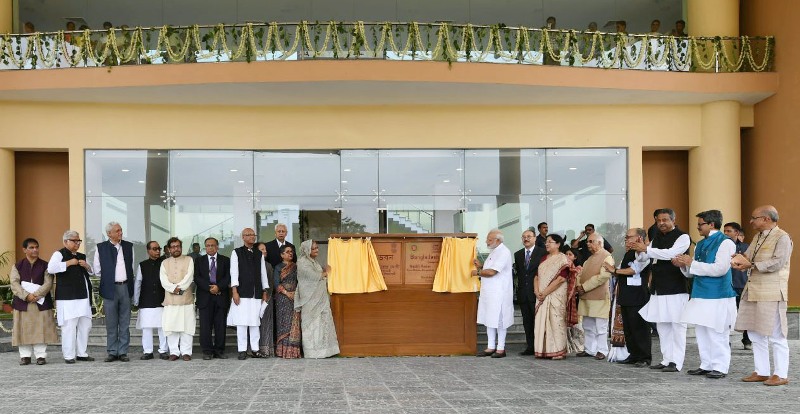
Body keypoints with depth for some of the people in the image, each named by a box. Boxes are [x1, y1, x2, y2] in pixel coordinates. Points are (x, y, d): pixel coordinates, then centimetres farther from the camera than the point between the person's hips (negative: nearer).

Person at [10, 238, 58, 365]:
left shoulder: (45, 266, 6)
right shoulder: (17, 266, 8)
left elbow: (48, 283, -3)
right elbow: (14, 284, -4)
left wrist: (36, 295, -17)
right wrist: (27, 295, -18)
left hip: (41, 303, -1)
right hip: (22, 303, 1)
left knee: (41, 329, -2)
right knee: (24, 329, 2)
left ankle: (41, 355, 4)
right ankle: (25, 355, 9)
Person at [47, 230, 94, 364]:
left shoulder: (81, 256, 20)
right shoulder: (59, 254, -1)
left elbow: (92, 272, 28)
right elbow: (51, 268, -18)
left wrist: (87, 266, 6)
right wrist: (69, 263, -17)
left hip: (83, 297, 7)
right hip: (67, 298, -7)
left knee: (85, 325, 8)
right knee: (69, 326, -9)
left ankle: (81, 353, 18)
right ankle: (69, 355, -2)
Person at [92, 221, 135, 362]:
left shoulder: (128, 246, 8)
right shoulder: (101, 248, 1)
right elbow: (97, 270, 5)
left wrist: (130, 277, 8)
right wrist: (108, 277, 6)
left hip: (125, 287, 2)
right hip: (110, 288, -2)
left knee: (125, 323, 4)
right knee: (111, 323, 3)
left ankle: (123, 352, 10)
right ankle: (112, 352, 10)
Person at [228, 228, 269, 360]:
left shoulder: (259, 254, 15)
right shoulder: (237, 253, 5)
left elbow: (263, 273, 15)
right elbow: (234, 272, 0)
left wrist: (265, 292, 11)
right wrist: (234, 291, -8)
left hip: (257, 293, 3)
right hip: (242, 293, -3)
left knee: (255, 322, 1)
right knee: (242, 322, -4)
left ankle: (255, 349, 5)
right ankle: (242, 350, -1)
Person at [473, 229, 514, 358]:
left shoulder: (503, 252, -14)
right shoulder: (494, 251, 17)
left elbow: (492, 272, -21)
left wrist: (478, 272, -6)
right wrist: (481, 266, 6)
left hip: (499, 293, -10)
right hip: (489, 292, 10)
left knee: (499, 320, -3)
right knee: (489, 320, 10)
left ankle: (501, 348, 4)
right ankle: (490, 347, 16)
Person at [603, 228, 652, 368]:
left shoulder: (643, 254, -11)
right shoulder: (628, 254, 18)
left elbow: (634, 270, -19)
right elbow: (621, 272, 28)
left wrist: (615, 270, -12)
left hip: (637, 297, -9)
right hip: (626, 296, 9)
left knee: (639, 327, -6)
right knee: (627, 327, 11)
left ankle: (645, 357, -1)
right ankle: (634, 355, 19)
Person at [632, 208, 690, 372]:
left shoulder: (682, 237, -6)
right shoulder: (656, 238, 16)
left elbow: (670, 253, -21)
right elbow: (646, 258, 19)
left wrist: (646, 249, -22)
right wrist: (639, 249, -3)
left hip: (676, 289, -7)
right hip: (659, 289, 7)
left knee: (676, 325, -5)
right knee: (662, 326, 10)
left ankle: (676, 362, -4)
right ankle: (666, 360, 16)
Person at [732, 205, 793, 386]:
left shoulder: (782, 237, -8)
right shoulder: (757, 237, 19)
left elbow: (777, 262, -18)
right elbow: (747, 255, 15)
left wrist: (751, 265, -18)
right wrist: (740, 260, -8)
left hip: (771, 294, -9)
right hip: (752, 293, 9)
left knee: (776, 336, -4)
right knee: (755, 335, 12)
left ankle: (781, 375, 2)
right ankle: (761, 372, 20)